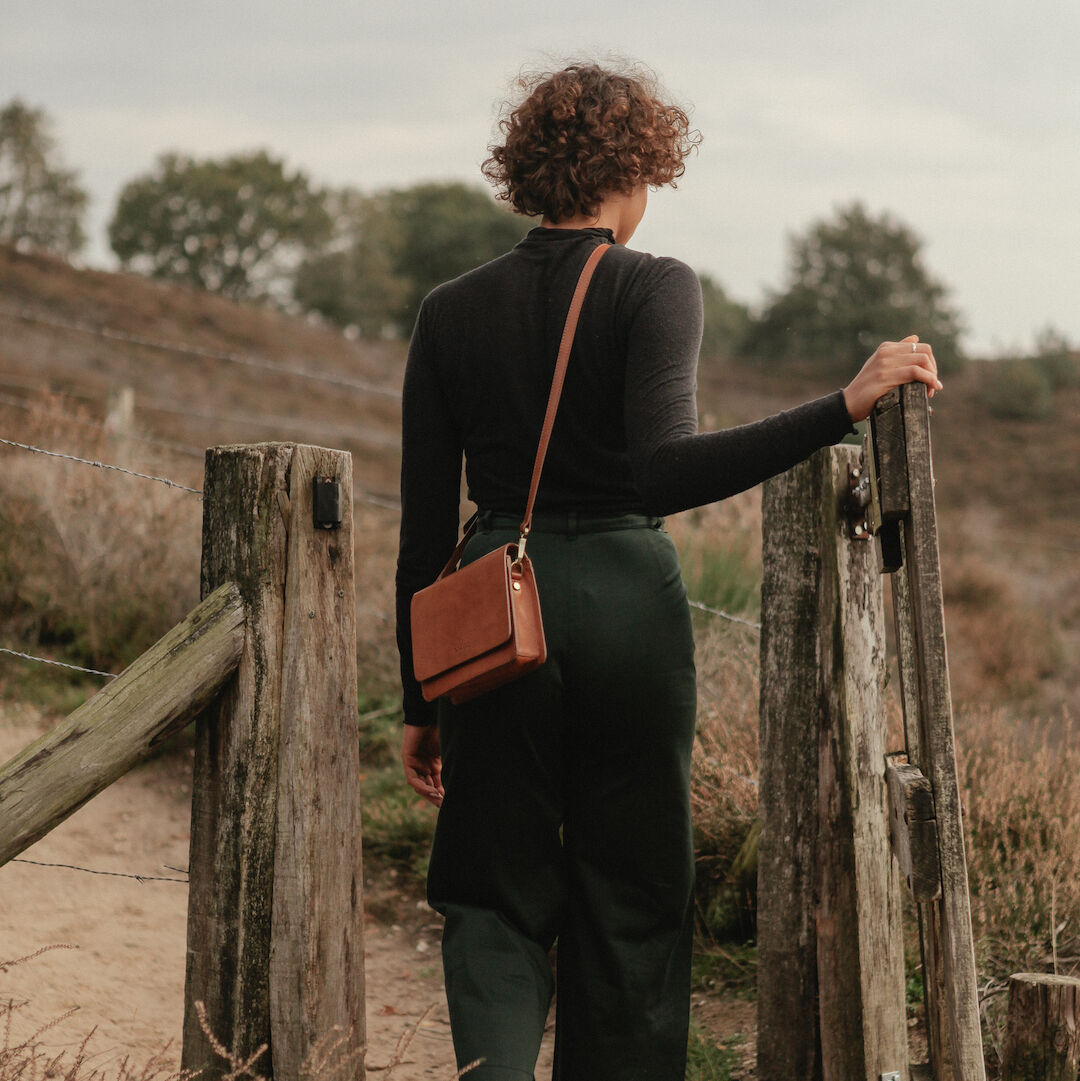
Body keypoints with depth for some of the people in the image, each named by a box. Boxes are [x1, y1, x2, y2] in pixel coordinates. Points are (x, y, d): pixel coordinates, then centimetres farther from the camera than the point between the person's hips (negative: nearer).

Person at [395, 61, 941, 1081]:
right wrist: (846, 404, -23)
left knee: (495, 901, 12)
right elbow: (666, 471, -25)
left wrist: (419, 707, 11)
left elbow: (425, 531, 3)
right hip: (631, 605, -2)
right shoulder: (656, 289, -7)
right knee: (630, 903, 13)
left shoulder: (452, 312, 3)